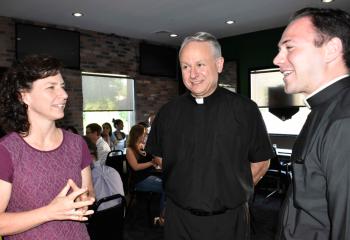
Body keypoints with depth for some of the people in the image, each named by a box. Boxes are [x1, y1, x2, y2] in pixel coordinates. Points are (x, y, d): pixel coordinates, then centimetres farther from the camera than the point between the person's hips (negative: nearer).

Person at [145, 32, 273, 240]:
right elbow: (160, 157, 9)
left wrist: (234, 192, -1)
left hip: (229, 219, -1)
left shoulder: (245, 109, -8)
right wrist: (189, 191, 3)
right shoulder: (168, 113, -1)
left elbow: (261, 162, 0)